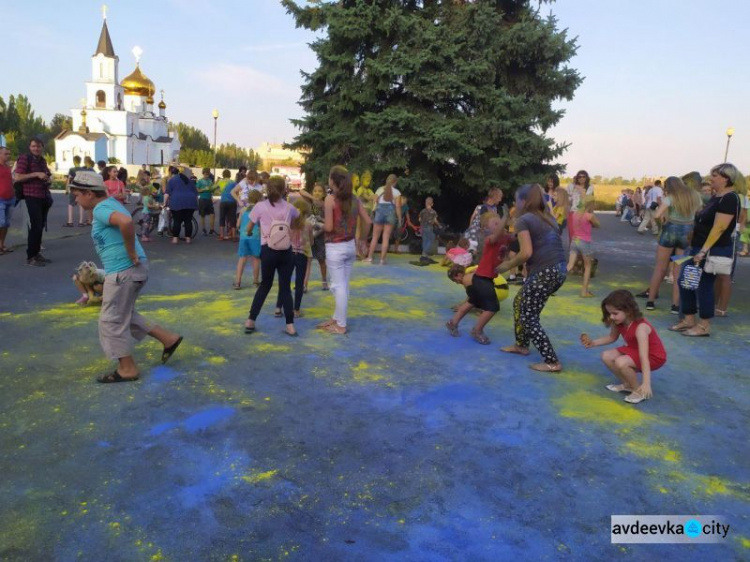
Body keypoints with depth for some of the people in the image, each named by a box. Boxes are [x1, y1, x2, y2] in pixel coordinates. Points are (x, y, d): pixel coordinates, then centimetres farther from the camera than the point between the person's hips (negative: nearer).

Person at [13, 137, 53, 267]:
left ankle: (37, 253, 19)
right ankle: (30, 257, -7)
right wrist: (36, 174, -21)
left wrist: (47, 179, 9)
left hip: (44, 197, 8)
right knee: (36, 225, -12)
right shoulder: (24, 158, -8)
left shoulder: (43, 160, 14)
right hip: (32, 197, -8)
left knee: (41, 225, 10)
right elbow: (17, 177, -16)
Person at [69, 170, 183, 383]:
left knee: (112, 320, 3)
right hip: (131, 269, 10)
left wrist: (130, 253, -26)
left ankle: (127, 369, 14)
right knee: (123, 315, 23)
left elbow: (126, 222, -37)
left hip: (123, 271, -10)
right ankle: (168, 338, 23)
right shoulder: (110, 203, 15)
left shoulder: (101, 209, -16)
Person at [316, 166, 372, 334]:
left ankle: (341, 325, 9)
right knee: (343, 285, 15)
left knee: (339, 286, 1)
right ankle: (336, 318, 28)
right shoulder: (353, 198, 4)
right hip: (350, 246, 6)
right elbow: (367, 221, 5)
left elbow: (329, 227, -17)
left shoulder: (330, 198, -13)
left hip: (335, 248, -6)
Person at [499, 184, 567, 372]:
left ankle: (552, 362, 4)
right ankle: (521, 345, 36)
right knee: (519, 303, 25)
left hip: (544, 273, -9)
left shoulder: (523, 220, -6)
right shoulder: (548, 218, 18)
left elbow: (526, 253, -16)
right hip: (559, 270, 9)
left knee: (529, 316, 4)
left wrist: (508, 265, 0)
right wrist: (515, 261, 20)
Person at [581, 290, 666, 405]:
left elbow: (644, 357, -42)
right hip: (634, 350, 8)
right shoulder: (619, 322, -12)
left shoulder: (641, 327, -35)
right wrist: (593, 343, -6)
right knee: (606, 356, -8)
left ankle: (638, 390, -6)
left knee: (621, 362, -31)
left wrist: (646, 383, -47)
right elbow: (612, 337, 9)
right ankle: (628, 384, 10)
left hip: (653, 357, -8)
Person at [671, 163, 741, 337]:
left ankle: (704, 327, 10)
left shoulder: (729, 198, -16)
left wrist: (703, 251, -26)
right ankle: (689, 320, 20)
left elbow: (719, 228, -23)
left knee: (704, 286, -2)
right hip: (699, 247, 9)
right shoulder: (716, 197, 14)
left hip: (713, 251, -9)